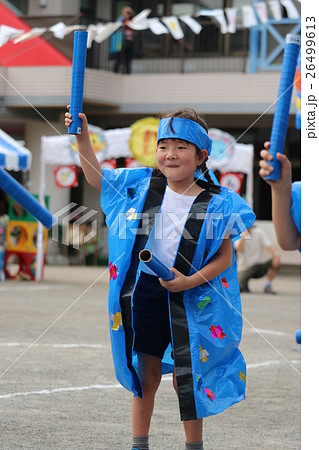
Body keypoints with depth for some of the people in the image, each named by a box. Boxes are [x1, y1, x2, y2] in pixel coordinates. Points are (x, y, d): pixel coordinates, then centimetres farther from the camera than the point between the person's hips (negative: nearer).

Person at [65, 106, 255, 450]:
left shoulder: (215, 204, -10)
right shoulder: (143, 186, 1)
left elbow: (224, 257, -9)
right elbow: (96, 177, 11)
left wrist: (191, 281, -21)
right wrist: (82, 137, 0)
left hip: (189, 301, -3)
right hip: (145, 291, 3)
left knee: (186, 378, 6)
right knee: (146, 374, 12)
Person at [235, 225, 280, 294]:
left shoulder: (258, 232, -2)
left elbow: (269, 246, -12)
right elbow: (240, 249, -24)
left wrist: (276, 255, -31)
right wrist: (244, 233, -25)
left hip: (259, 266, 3)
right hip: (244, 269, -3)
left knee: (276, 262, -25)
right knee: (239, 288, -30)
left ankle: (268, 287, -9)